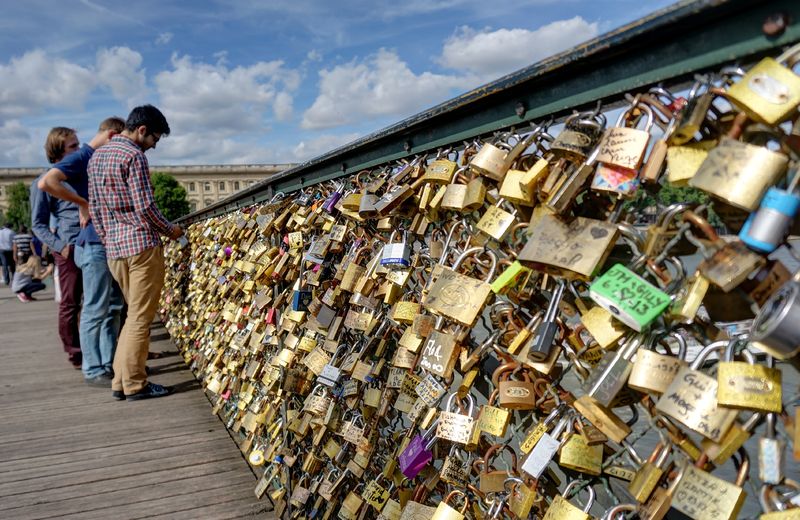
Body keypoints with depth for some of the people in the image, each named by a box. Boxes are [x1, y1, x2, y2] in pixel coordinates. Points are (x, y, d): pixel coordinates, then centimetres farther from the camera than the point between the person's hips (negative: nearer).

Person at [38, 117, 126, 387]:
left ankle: (110, 363, 22)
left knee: (113, 307, 13)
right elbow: (46, 182, -25)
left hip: (113, 242, 9)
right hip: (94, 244, -9)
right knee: (96, 310, -3)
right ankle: (93, 371, 6)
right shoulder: (81, 158, -9)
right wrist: (82, 203, -18)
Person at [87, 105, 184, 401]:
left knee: (134, 314, 16)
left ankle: (120, 380, 19)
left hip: (113, 247, 9)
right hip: (141, 245, -8)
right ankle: (135, 384, 5)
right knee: (141, 318, -1)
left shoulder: (97, 156, 17)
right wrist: (170, 230, 0)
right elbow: (145, 207, -15)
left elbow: (94, 206, 17)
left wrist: (107, 240, 20)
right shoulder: (133, 155, -10)